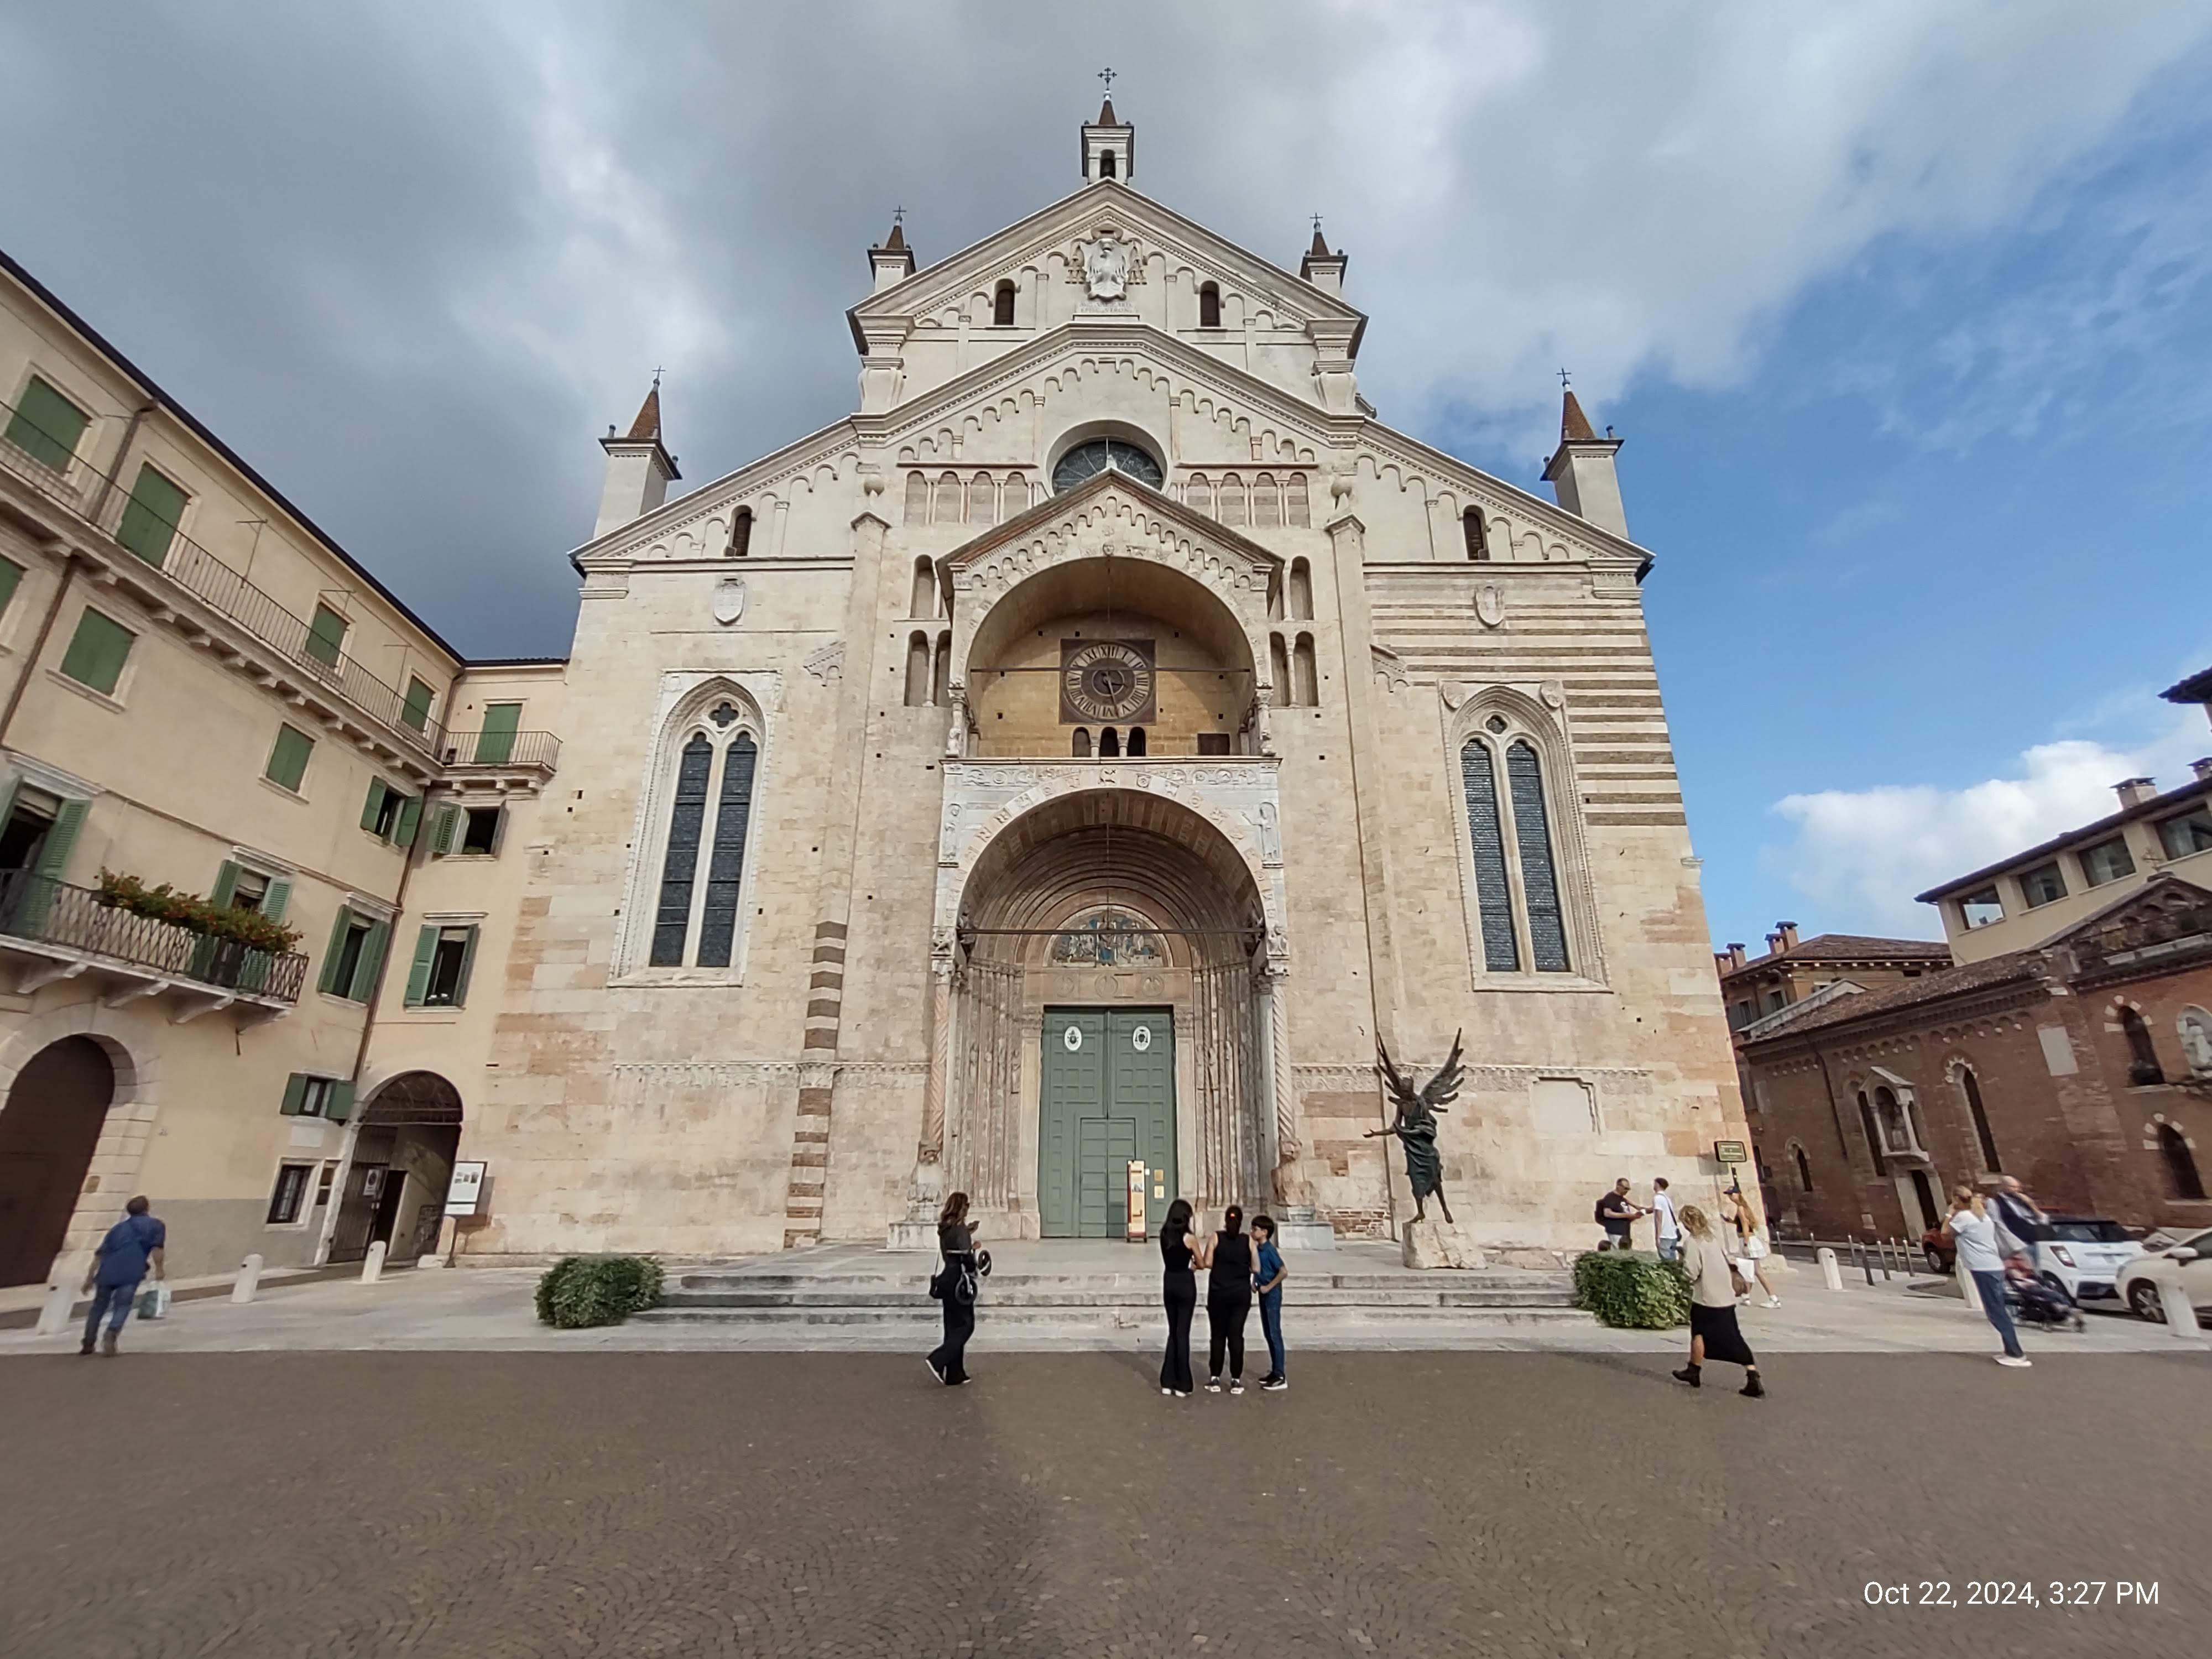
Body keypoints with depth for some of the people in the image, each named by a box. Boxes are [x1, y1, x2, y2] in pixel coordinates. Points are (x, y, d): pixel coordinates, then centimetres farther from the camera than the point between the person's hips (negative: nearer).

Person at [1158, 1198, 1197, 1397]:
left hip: (1169, 1282, 5)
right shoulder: (1188, 1237, -14)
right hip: (1185, 1283, -5)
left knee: (1173, 1332, 15)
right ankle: (1182, 1385, 7)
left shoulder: (1164, 1234, 2)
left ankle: (1167, 1382, 17)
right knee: (1183, 1333, 2)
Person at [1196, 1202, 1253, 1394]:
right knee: (1236, 1335, 6)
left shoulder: (1216, 1238, -5)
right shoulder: (1248, 1241, -3)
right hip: (1241, 1293, 1)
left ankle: (1215, 1379, 13)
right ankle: (1236, 1380, 8)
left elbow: (1207, 1263, -9)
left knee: (1217, 1335, 9)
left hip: (1219, 1292, 0)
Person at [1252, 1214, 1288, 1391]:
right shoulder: (1258, 1249, 7)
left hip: (1272, 1295, -9)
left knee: (1275, 1334, -3)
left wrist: (1269, 1287, -19)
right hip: (1264, 1295, 9)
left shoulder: (1270, 1250, -19)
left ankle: (1281, 1377, 3)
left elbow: (1284, 1272, -26)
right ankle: (1274, 1372, 24)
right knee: (1268, 1334, 14)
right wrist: (1255, 1283, 4)